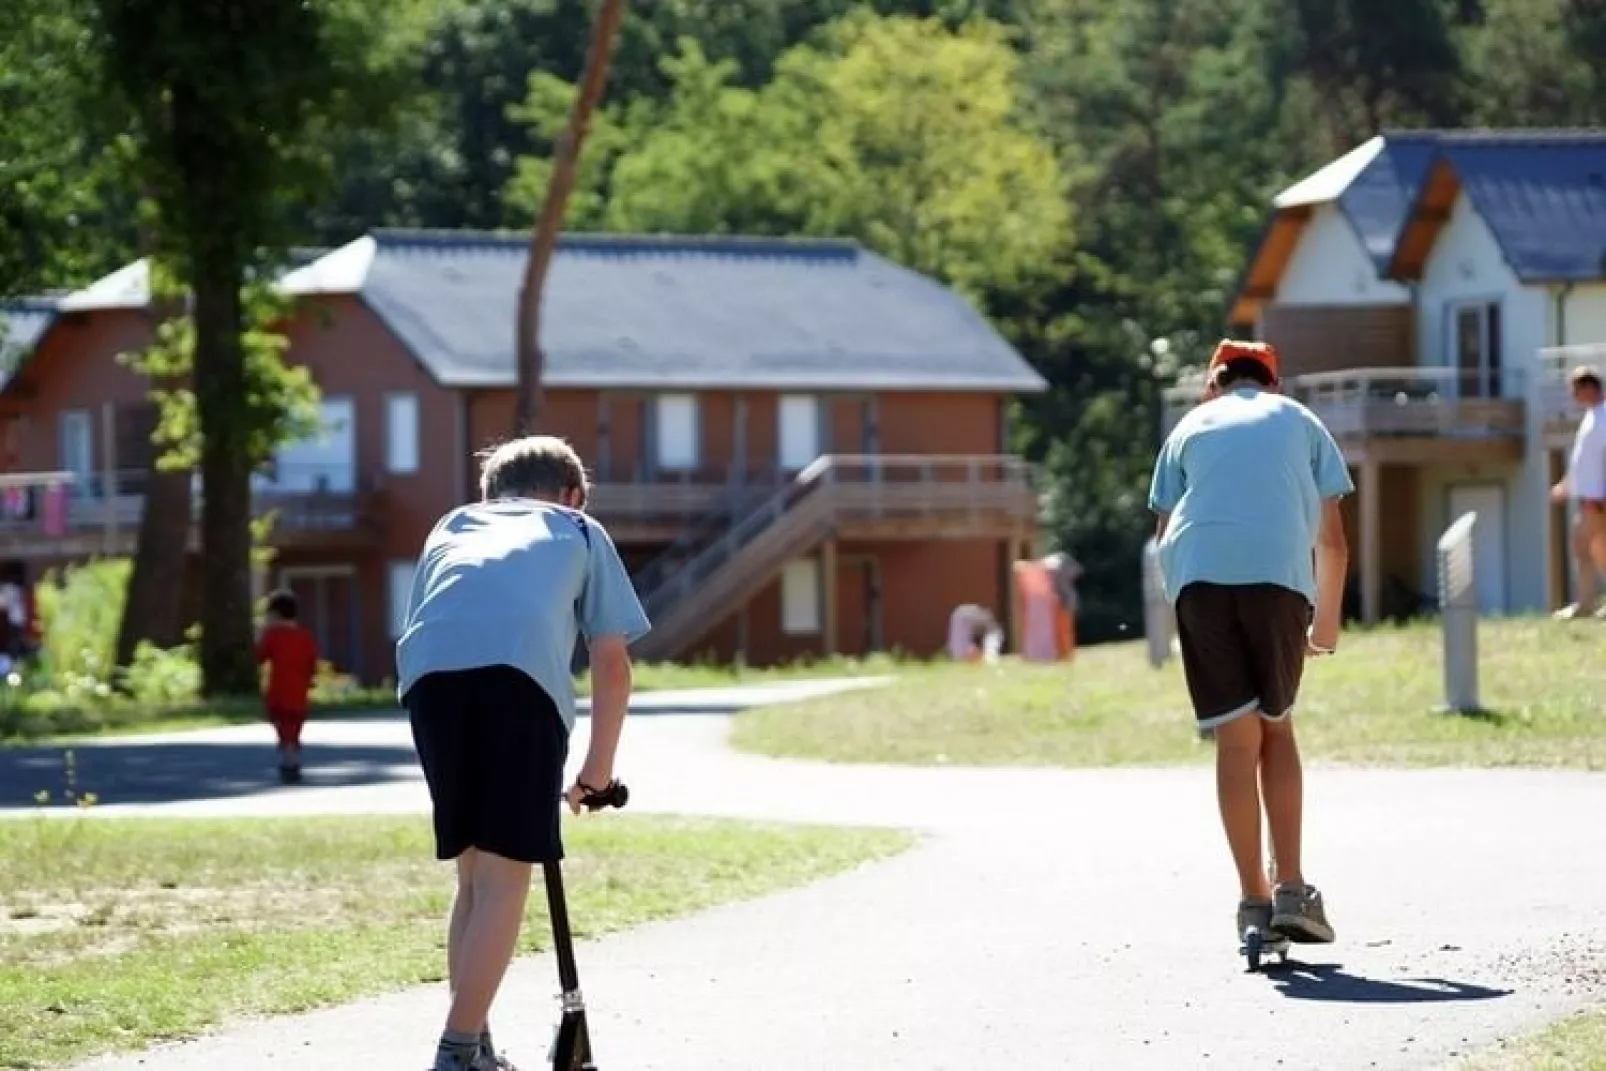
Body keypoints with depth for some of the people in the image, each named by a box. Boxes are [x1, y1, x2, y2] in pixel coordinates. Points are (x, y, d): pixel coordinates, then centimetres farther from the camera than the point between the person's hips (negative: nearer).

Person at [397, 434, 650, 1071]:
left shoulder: (452, 527, 39)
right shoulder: (581, 533, 32)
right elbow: (612, 662, 25)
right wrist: (598, 767, 34)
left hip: (429, 667, 3)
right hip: (522, 668, -3)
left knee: (473, 872, 16)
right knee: (504, 879, -3)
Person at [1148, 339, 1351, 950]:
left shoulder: (1191, 427, 25)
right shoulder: (1299, 422, 24)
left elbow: (1165, 532, 18)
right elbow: (1331, 539, 20)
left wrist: (1180, 601, 29)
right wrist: (1328, 620, 30)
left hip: (1198, 574, 1)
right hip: (1280, 573, -1)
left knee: (1237, 738, 2)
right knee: (1276, 728, 12)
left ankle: (1254, 900, -1)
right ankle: (1292, 891, 3)